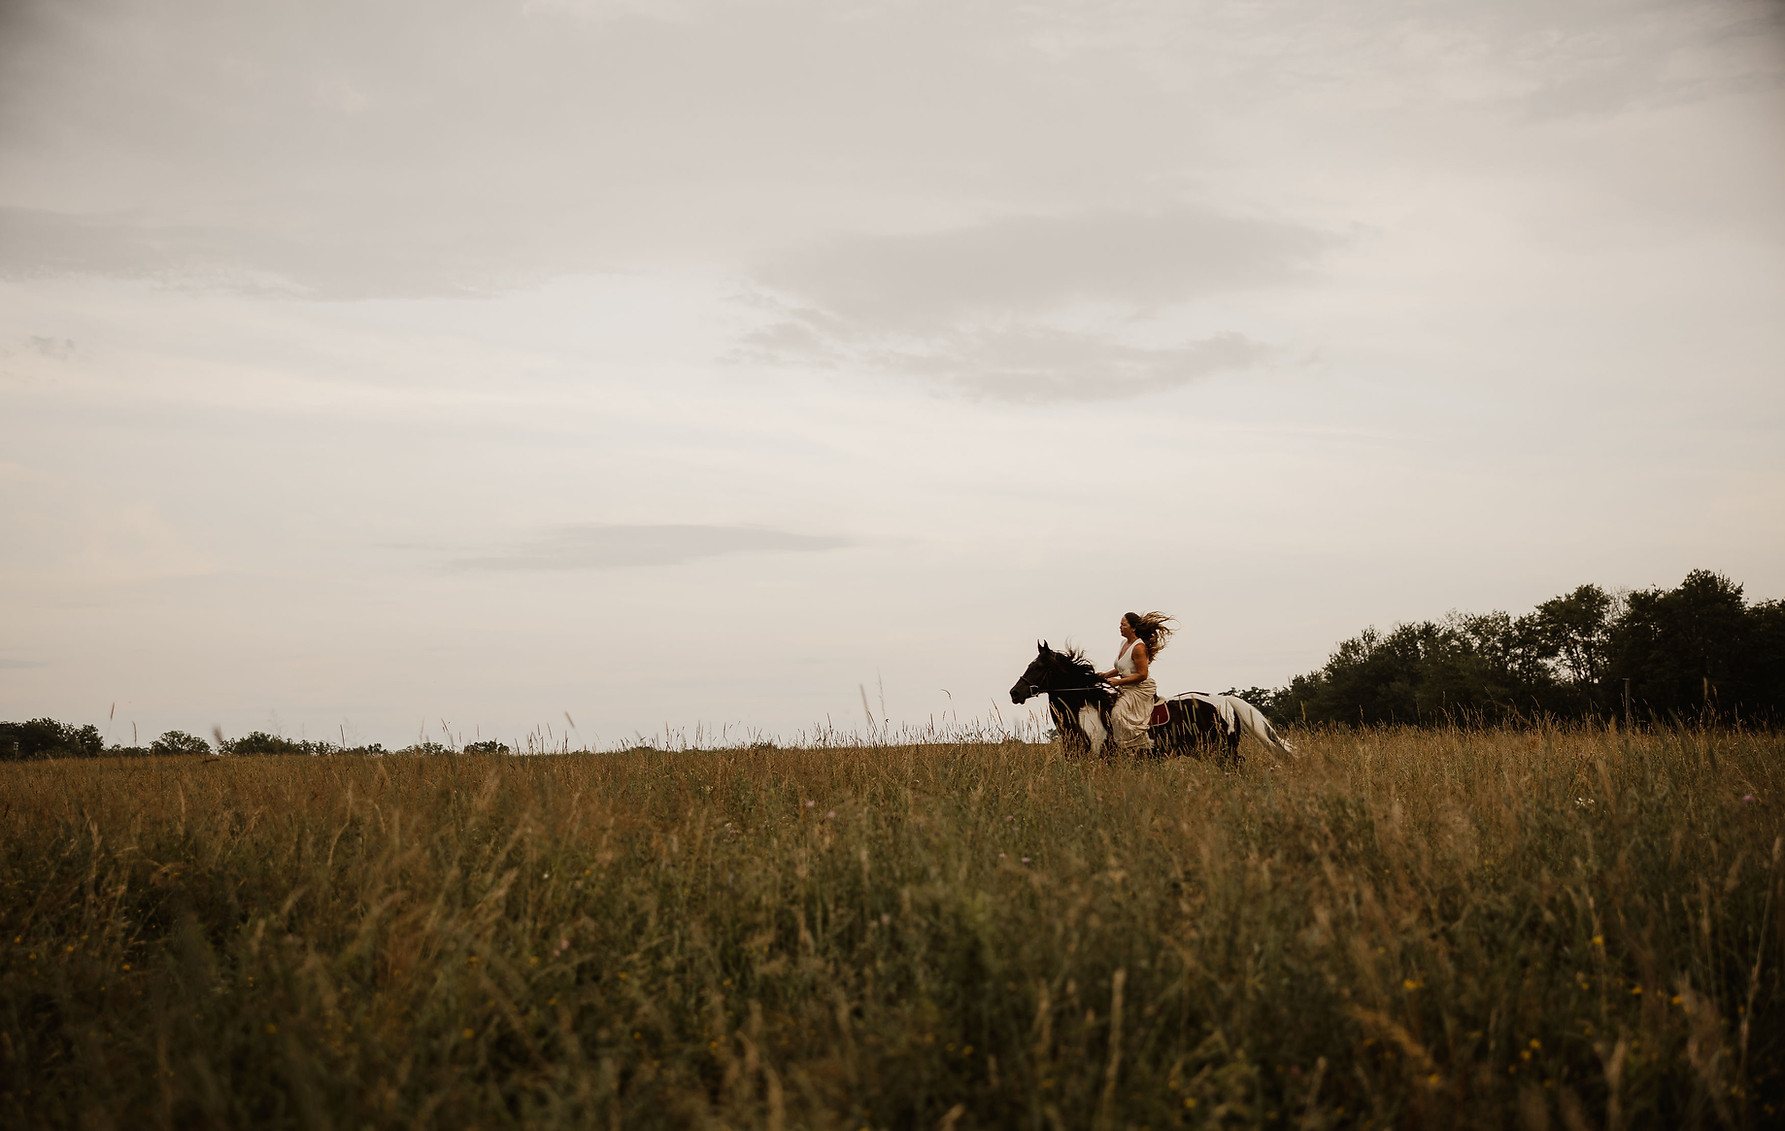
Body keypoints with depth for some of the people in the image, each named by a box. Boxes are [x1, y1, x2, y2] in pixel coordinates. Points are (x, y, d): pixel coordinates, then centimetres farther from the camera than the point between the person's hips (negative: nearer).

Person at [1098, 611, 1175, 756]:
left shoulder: (1139, 647, -18)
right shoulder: (1125, 643, 11)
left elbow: (1142, 674, -22)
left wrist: (1119, 681, -21)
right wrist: (1106, 675, 9)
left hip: (1142, 689, -10)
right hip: (1127, 689, 10)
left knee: (1119, 712, -22)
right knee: (1106, 707, -1)